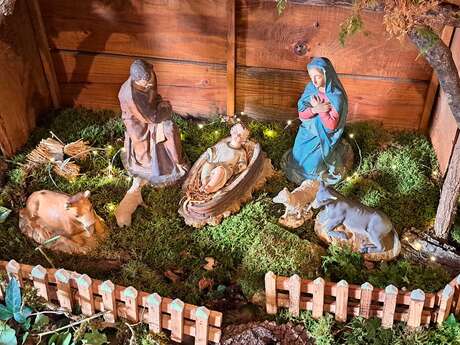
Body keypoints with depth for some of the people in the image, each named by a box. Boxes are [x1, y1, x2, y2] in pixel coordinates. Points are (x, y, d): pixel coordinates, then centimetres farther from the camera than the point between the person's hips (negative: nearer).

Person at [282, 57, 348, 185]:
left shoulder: (336, 96, -24)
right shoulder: (310, 88, -8)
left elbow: (331, 125, -23)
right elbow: (301, 115, -9)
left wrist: (318, 108, -22)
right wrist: (315, 109, -27)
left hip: (324, 138, -5)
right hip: (307, 133, 5)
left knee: (311, 163, -6)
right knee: (298, 158, 4)